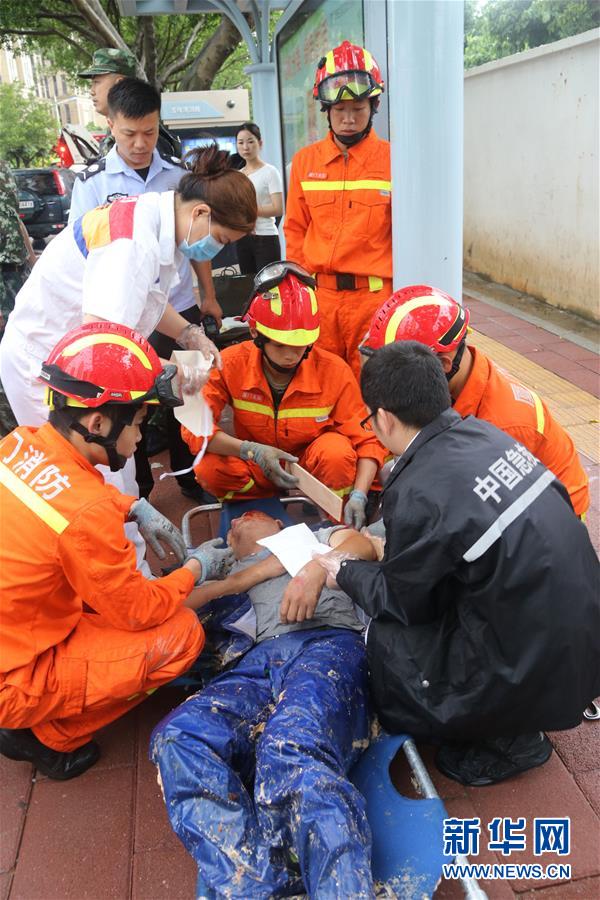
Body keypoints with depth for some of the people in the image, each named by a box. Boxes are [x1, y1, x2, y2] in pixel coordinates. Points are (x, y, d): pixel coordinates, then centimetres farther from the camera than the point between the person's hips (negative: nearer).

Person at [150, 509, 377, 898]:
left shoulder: (321, 536, 32)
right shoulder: (233, 567, 38)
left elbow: (364, 547, 11)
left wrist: (317, 567, -10)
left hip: (333, 640, -3)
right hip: (265, 658, 3)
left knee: (292, 748, -36)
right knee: (178, 736, -28)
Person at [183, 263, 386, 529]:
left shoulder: (334, 371, -21)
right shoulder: (230, 364, -19)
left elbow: (367, 440, -16)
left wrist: (358, 496, -34)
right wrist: (253, 451, -36)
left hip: (313, 464, -1)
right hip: (257, 467, 1)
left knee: (337, 450, -34)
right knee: (208, 469, -29)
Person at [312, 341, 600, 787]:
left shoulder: (416, 492, -23)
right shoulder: (483, 432, -2)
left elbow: (398, 600, -5)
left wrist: (344, 572, 12)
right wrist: (389, 548, 21)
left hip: (541, 671, -8)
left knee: (388, 638, 4)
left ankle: (508, 739, 13)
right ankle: (508, 722, 20)